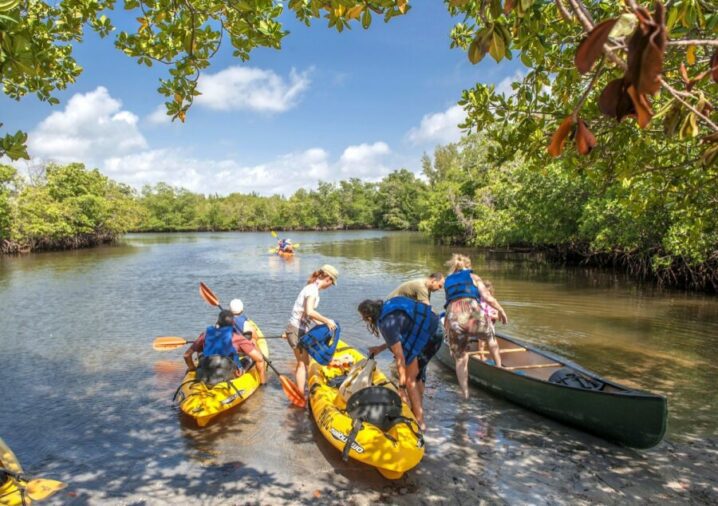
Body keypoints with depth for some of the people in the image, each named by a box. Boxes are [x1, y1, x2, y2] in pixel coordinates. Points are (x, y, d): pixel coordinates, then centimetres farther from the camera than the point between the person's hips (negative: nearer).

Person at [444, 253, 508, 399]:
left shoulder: (447, 281, 29)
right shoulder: (472, 277, 18)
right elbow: (488, 298, 7)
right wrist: (501, 310, 20)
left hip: (453, 318, 2)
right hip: (472, 313, -2)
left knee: (460, 358, 17)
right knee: (490, 335, 32)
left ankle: (465, 394, 19)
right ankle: (499, 367, 33)